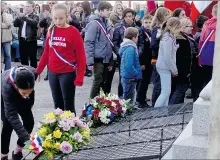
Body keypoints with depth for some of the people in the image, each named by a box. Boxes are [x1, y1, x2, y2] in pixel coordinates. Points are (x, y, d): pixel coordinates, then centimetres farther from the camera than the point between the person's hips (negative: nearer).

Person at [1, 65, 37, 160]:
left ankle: (18, 151, 11)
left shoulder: (33, 73, -36)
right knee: (8, 124, -18)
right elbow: (12, 116, -48)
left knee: (29, 121, -5)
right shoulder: (7, 87, -47)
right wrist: (26, 138, -55)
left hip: (17, 94, 4)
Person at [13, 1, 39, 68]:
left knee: (33, 59, 1)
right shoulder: (22, 16, 14)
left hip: (31, 40, -5)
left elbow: (34, 23, -21)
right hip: (22, 40, 5)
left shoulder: (35, 16, 0)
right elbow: (15, 24, 5)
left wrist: (24, 17, -29)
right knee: (23, 59, 12)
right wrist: (19, 17, -13)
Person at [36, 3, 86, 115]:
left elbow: (81, 56, -10)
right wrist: (38, 71, 12)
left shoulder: (73, 32, -10)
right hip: (52, 73, 5)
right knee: (57, 105, 13)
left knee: (68, 105, 2)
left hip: (68, 73, -5)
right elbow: (46, 53, 14)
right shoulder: (51, 31, 6)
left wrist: (79, 77, -15)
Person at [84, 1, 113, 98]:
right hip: (98, 58, -7)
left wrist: (110, 61, 15)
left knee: (103, 82, 12)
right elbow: (88, 43, -16)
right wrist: (90, 61, -20)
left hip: (106, 59, 7)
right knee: (98, 81, -4)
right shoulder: (94, 24, -13)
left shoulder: (107, 23, 11)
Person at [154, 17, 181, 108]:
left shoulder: (170, 37, 11)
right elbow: (167, 57, -21)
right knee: (166, 92, -9)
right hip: (164, 67, -10)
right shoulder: (168, 39, -18)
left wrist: (174, 69, 11)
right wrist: (174, 70, -10)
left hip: (165, 67, 10)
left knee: (166, 92, 15)